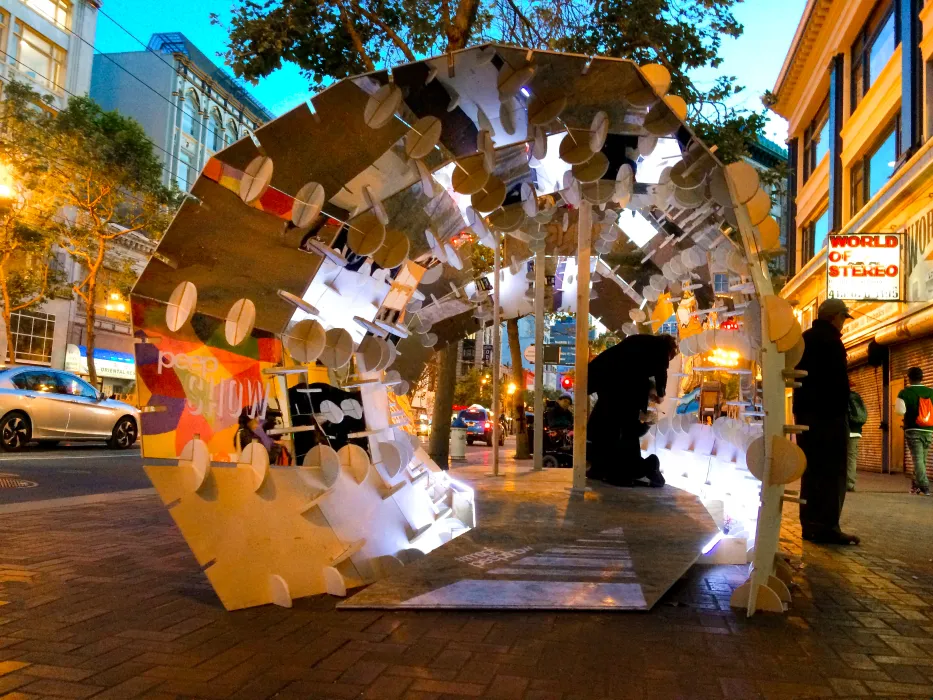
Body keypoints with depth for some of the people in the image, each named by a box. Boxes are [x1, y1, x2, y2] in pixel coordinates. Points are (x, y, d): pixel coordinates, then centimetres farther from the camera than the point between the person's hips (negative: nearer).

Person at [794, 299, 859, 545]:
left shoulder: (804, 339, 17)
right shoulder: (830, 340, -11)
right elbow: (839, 381, -15)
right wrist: (843, 409, -9)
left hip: (805, 411, 9)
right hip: (829, 413, -9)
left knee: (811, 470, 10)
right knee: (833, 471, -6)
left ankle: (810, 525, 11)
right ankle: (827, 527, -8)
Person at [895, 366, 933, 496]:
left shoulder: (905, 392, -6)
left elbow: (900, 411, -11)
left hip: (913, 430, -4)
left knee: (917, 458, -5)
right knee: (922, 458, 14)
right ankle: (916, 485, 20)